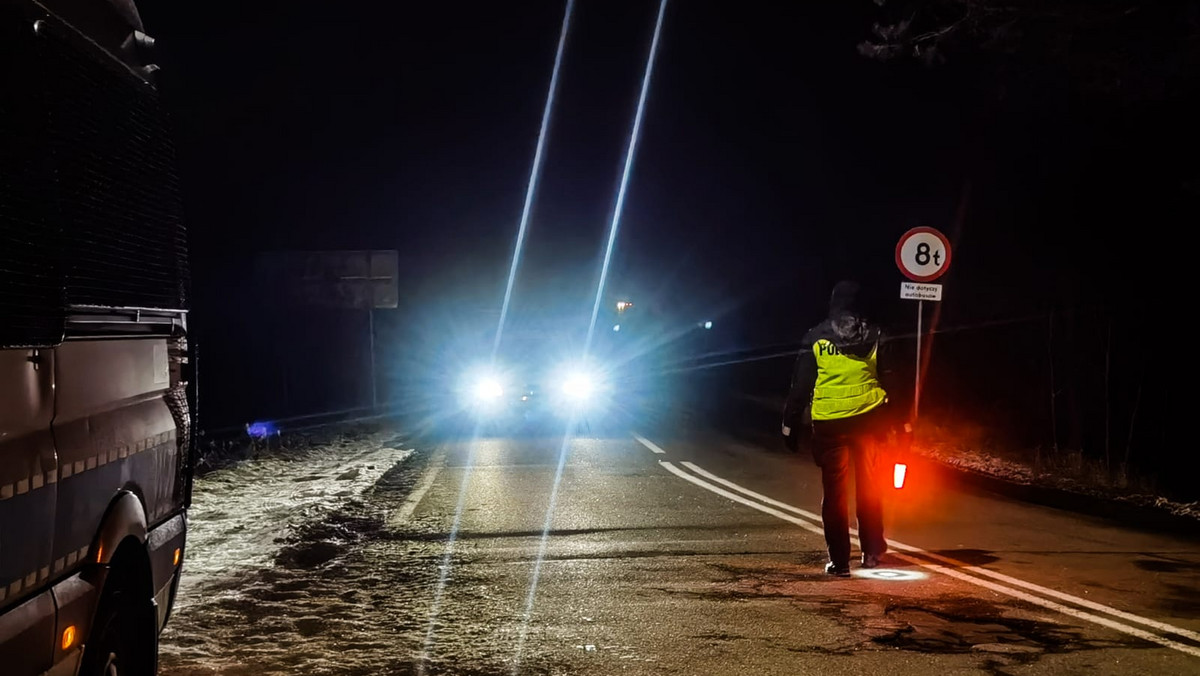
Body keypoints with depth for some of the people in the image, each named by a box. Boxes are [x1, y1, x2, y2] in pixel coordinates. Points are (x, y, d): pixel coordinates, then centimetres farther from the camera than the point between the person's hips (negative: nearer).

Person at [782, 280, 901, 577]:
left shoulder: (816, 338, 1)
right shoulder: (875, 336, 5)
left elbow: (800, 384, 0)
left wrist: (791, 424, 6)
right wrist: (893, 421, 11)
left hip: (829, 422, -1)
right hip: (869, 418, 1)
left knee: (834, 492, 5)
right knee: (869, 488, 17)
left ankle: (839, 560, 5)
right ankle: (872, 550, 20)